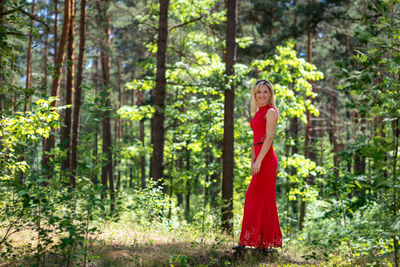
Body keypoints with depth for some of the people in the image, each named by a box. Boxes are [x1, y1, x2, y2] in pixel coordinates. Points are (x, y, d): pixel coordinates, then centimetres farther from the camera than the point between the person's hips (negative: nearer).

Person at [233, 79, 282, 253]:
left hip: (267, 158, -9)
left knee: (257, 197, -8)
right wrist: (253, 161, 18)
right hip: (260, 158, 9)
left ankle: (265, 243, -4)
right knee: (264, 199, 11)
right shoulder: (258, 113, 19)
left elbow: (269, 137, -16)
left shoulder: (270, 112, -8)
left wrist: (259, 160, -22)